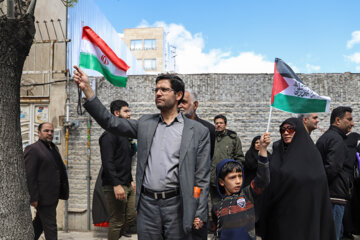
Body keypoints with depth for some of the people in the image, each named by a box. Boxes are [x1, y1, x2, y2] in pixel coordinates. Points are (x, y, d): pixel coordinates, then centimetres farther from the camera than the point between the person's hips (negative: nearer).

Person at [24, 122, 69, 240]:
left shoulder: (54, 148, 16)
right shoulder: (32, 149, -11)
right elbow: (29, 176, -16)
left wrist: (62, 192, 16)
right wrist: (33, 198, -19)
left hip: (52, 195, 8)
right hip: (43, 197, -8)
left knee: (39, 223, 20)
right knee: (50, 226, 0)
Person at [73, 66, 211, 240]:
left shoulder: (198, 131, -2)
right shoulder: (145, 124, 8)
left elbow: (202, 176, -3)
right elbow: (111, 122, 1)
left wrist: (200, 213, -6)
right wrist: (86, 88, -6)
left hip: (176, 204, -2)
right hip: (147, 203, 3)